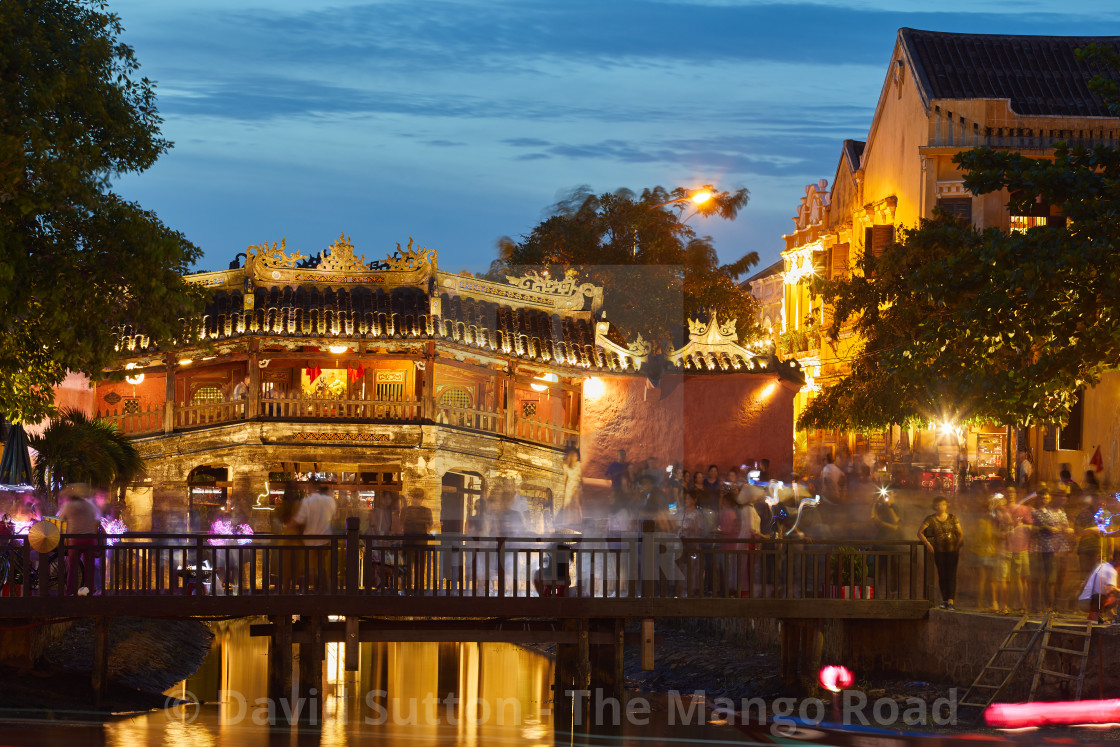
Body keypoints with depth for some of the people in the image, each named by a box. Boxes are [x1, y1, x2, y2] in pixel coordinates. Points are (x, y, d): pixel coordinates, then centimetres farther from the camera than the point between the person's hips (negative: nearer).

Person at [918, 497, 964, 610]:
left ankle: (950, 601, -15)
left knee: (951, 575, -9)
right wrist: (927, 543, -11)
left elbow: (961, 534, 8)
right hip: (939, 551, 0)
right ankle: (944, 600, 14)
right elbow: (920, 533, -1)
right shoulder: (931, 519, -1)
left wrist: (959, 544, -7)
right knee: (942, 575, 4)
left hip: (952, 550, 0)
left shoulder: (953, 518, 3)